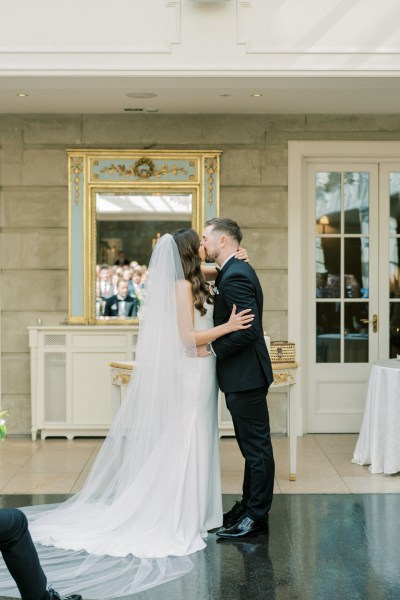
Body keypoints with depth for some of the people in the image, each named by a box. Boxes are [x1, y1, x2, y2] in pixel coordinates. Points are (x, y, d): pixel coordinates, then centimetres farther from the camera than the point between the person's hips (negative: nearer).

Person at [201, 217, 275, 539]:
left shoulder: (235, 276, -19)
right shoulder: (236, 271, 13)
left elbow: (249, 328, -27)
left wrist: (212, 348, -18)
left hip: (245, 376, -11)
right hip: (244, 375, 11)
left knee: (256, 446, -1)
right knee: (253, 446, 17)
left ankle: (256, 517, 7)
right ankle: (249, 507, 28)